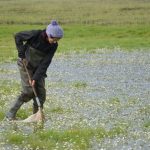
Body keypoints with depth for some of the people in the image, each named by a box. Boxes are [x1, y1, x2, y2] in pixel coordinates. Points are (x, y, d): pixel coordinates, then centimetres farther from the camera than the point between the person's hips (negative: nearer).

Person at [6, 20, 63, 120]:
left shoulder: (54, 45, -13)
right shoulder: (36, 35, -25)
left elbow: (45, 63, -16)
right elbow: (18, 36, -10)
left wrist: (36, 77, -23)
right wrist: (21, 52, -18)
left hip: (38, 68, 5)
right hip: (26, 65, -5)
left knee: (41, 92, -3)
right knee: (29, 91, -13)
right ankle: (11, 114, -6)